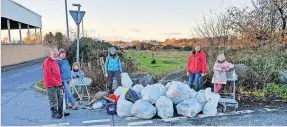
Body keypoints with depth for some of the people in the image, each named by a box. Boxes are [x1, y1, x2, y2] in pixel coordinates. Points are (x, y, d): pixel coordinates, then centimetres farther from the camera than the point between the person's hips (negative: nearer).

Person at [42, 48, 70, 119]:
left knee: (60, 99, 14)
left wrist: (60, 82, 10)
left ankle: (61, 112, 25)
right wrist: (58, 84, -18)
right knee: (54, 100, -1)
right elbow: (49, 77, -20)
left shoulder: (55, 61, 15)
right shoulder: (47, 63, -14)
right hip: (51, 86, -9)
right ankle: (54, 113, 11)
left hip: (57, 85, 9)